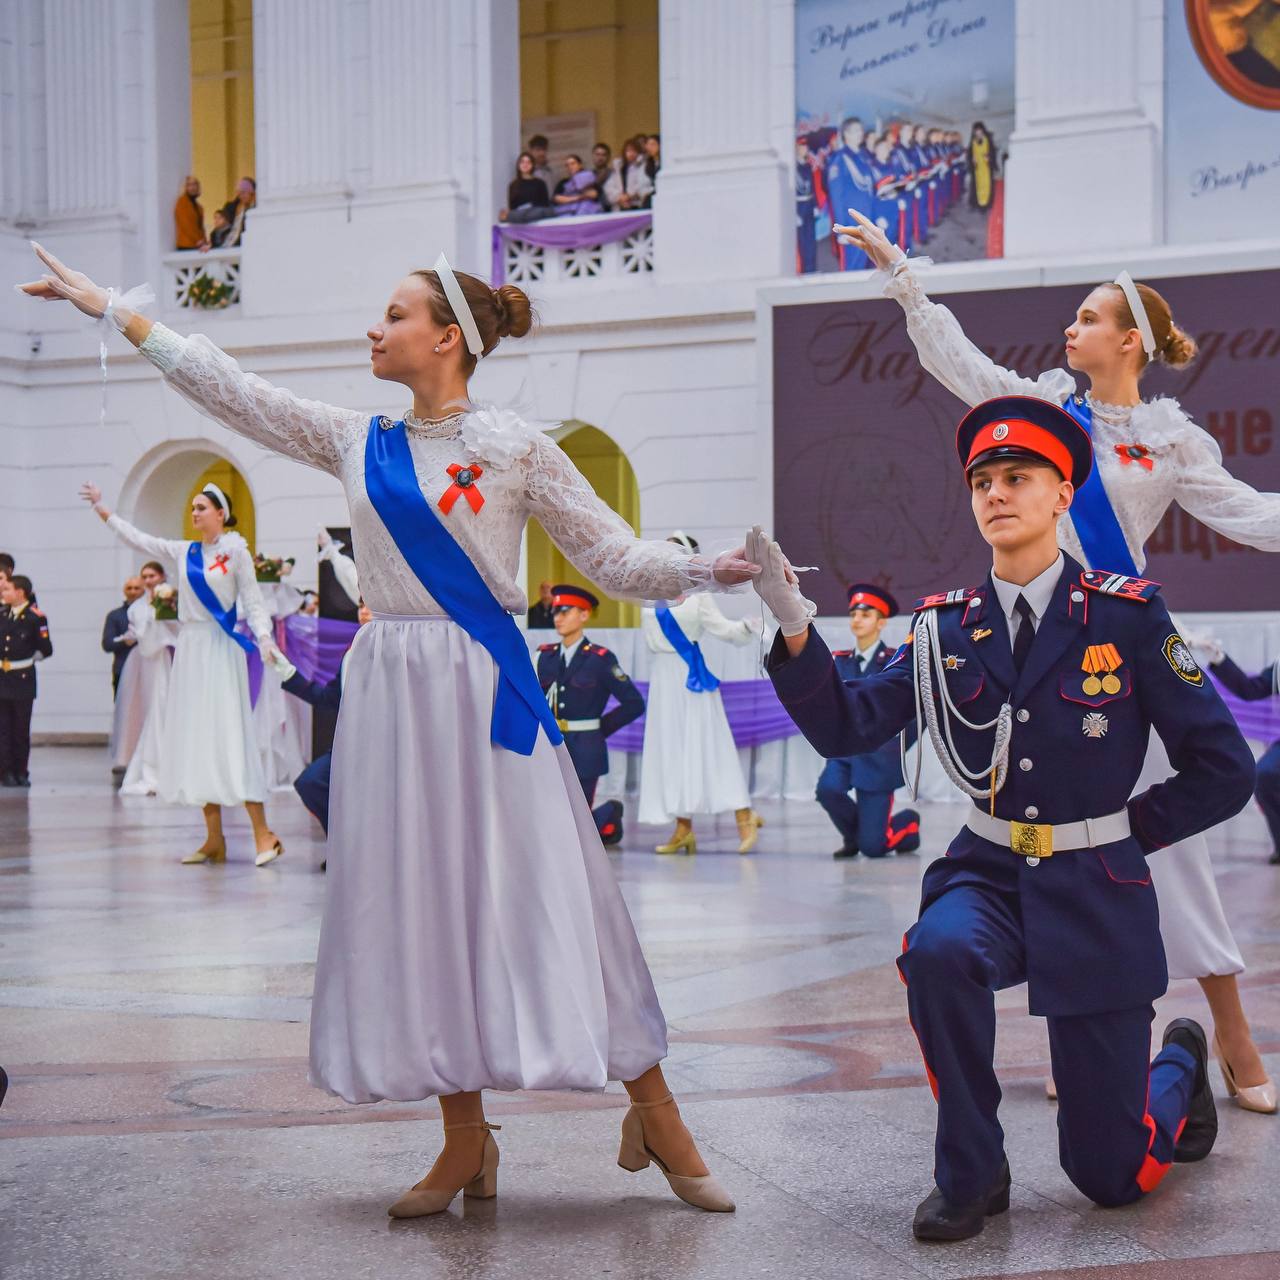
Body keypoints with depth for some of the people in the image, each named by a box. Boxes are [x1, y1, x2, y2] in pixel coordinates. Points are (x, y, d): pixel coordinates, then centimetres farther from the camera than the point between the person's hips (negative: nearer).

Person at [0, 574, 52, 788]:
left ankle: (21, 772, 12)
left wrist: (27, 660, 3)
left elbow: (46, 650, -2)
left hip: (23, 679, -3)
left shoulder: (35, 617, -7)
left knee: (21, 729, 4)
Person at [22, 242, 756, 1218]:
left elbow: (616, 559, 0)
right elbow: (230, 389, 16)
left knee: (535, 891, -6)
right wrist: (112, 309, 19)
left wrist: (715, 570, -15)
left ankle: (657, 1118, 6)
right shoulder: (359, 443, 11)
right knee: (419, 905, 5)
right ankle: (465, 1145, 15)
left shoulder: (515, 446, -1)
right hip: (389, 695, 5)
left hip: (484, 688, -5)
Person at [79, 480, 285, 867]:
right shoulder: (182, 552, 12)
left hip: (221, 648, -6)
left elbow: (253, 602, -4)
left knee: (229, 736, -12)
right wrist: (101, 509, 16)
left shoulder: (236, 552, -2)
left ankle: (263, 834, -11)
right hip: (190, 647, 6)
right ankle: (214, 840, 8)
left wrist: (264, 639, -17)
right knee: (195, 739, 4)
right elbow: (136, 537, 17)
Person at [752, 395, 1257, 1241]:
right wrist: (794, 626, -20)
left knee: (1112, 1174, 4)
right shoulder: (948, 628, 1)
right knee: (938, 952, -36)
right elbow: (844, 728, -8)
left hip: (1096, 894, -2)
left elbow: (1225, 770, -6)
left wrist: (1128, 832, -3)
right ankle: (971, 1174, -13)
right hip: (990, 875, 2)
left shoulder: (1127, 615, -9)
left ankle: (1180, 1062, 40)